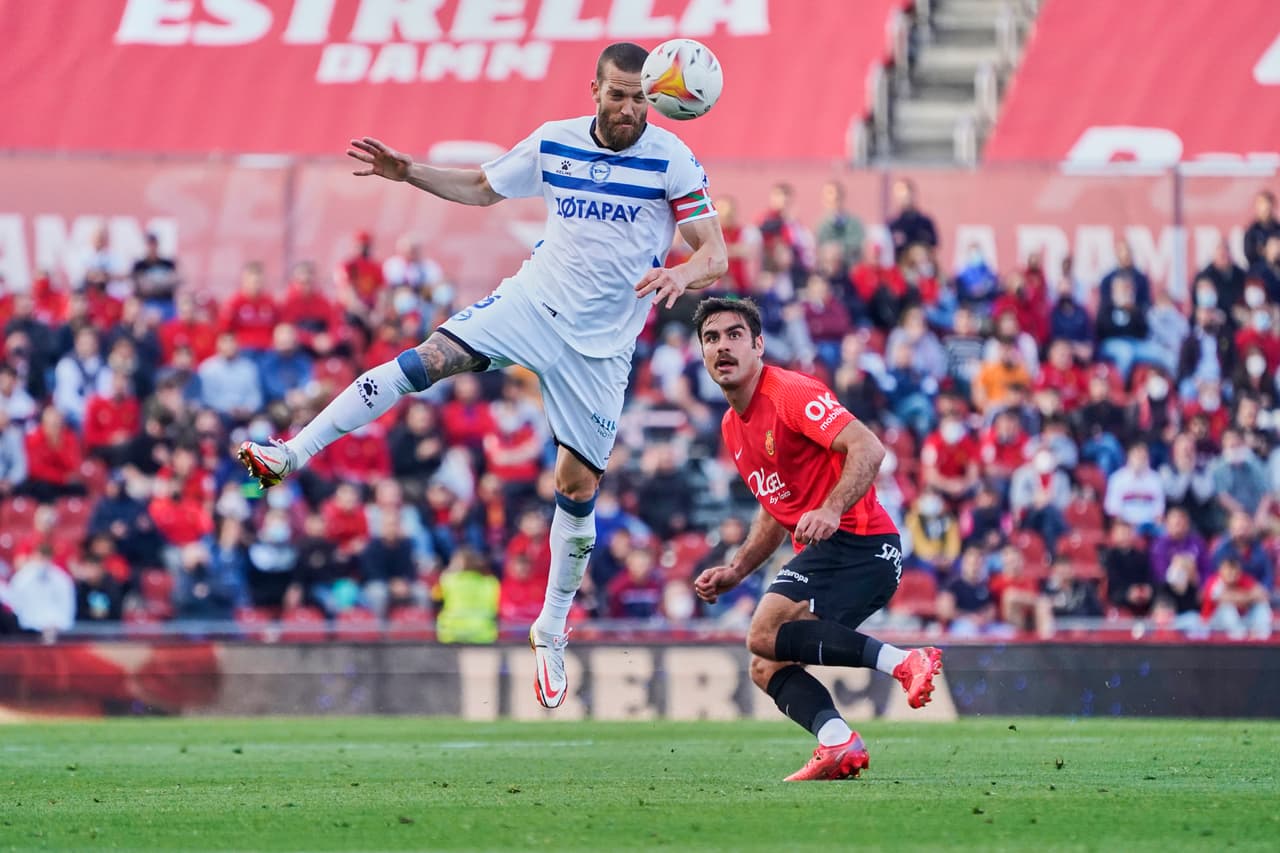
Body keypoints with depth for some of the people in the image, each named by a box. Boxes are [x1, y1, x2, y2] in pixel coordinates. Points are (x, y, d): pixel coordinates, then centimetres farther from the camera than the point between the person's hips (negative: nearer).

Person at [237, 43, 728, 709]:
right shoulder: (553, 143, 1)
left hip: (601, 346, -1)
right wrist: (409, 172, 3)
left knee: (579, 485, 2)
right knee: (428, 359, -22)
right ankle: (292, 453, -25)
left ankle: (552, 628, 19)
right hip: (535, 299, 2)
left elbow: (715, 253, -12)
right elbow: (480, 187, 18)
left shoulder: (671, 159, -10)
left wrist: (684, 275, -35)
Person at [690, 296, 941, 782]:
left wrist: (831, 510, -35)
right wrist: (735, 570, 18)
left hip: (855, 540, -10)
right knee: (767, 669, 2)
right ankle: (838, 743, -18)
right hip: (823, 554, 10)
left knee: (765, 636, -24)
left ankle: (903, 662, -27)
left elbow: (868, 448, -21)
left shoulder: (790, 393, -10)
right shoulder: (732, 427, 19)